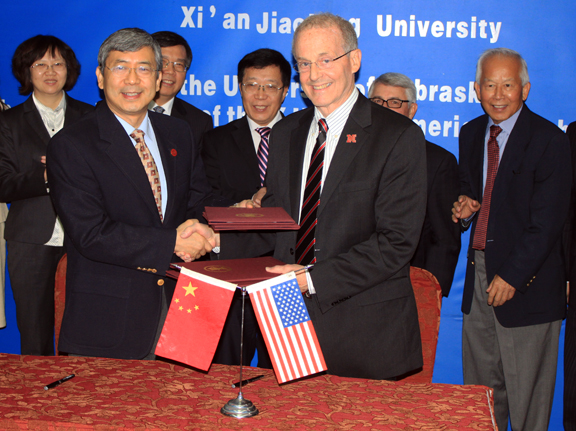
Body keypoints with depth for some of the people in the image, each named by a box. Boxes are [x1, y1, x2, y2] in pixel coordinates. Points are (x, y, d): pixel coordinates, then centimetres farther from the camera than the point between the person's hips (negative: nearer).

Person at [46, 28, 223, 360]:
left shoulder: (179, 134, 9)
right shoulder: (70, 146, -9)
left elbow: (201, 200, 14)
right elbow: (91, 234, -17)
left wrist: (201, 231, -11)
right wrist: (172, 243, -21)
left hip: (178, 304, 5)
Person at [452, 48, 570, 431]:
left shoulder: (549, 140, -10)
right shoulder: (471, 134, 10)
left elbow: (547, 223, -14)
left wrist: (511, 276, -15)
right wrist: (465, 209, -2)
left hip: (526, 282, -6)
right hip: (479, 274, 6)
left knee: (527, 399, 4)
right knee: (480, 392, 12)